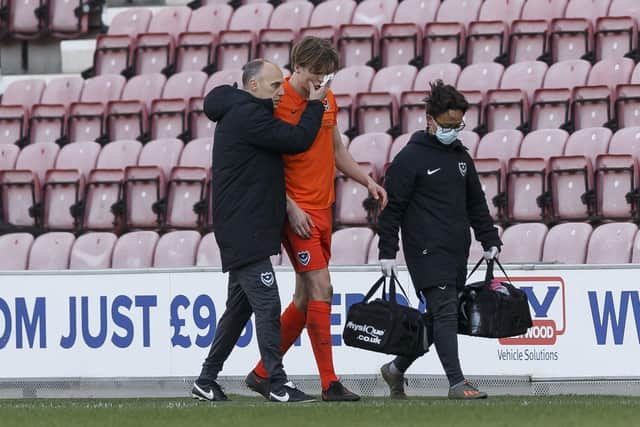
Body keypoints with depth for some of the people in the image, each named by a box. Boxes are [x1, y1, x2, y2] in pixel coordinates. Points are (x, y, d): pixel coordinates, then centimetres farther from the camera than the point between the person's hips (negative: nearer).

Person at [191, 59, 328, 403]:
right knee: (266, 305, -11)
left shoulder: (238, 114, 19)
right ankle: (278, 385, -11)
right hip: (245, 232, -11)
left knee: (239, 307, 15)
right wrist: (315, 104, -2)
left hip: (242, 233, 11)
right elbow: (298, 139, -15)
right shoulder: (248, 115, -15)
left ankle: (207, 380, 20)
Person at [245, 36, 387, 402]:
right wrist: (291, 208, -18)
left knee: (306, 298, 10)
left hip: (323, 207, 8)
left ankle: (263, 373, 20)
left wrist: (367, 180, 11)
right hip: (298, 212, -8)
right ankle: (329, 383, -11)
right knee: (321, 289, -13)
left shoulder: (328, 100, 11)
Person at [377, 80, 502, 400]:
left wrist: (489, 241, 17)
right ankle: (457, 383, -19)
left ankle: (396, 368, 24)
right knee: (445, 312, -15)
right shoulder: (410, 158, -6)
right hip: (426, 251, -7)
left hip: (456, 252, 7)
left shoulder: (461, 157, 16)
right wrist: (387, 252, -10)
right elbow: (392, 206, -6)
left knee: (438, 318, 7)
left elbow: (476, 203, 24)